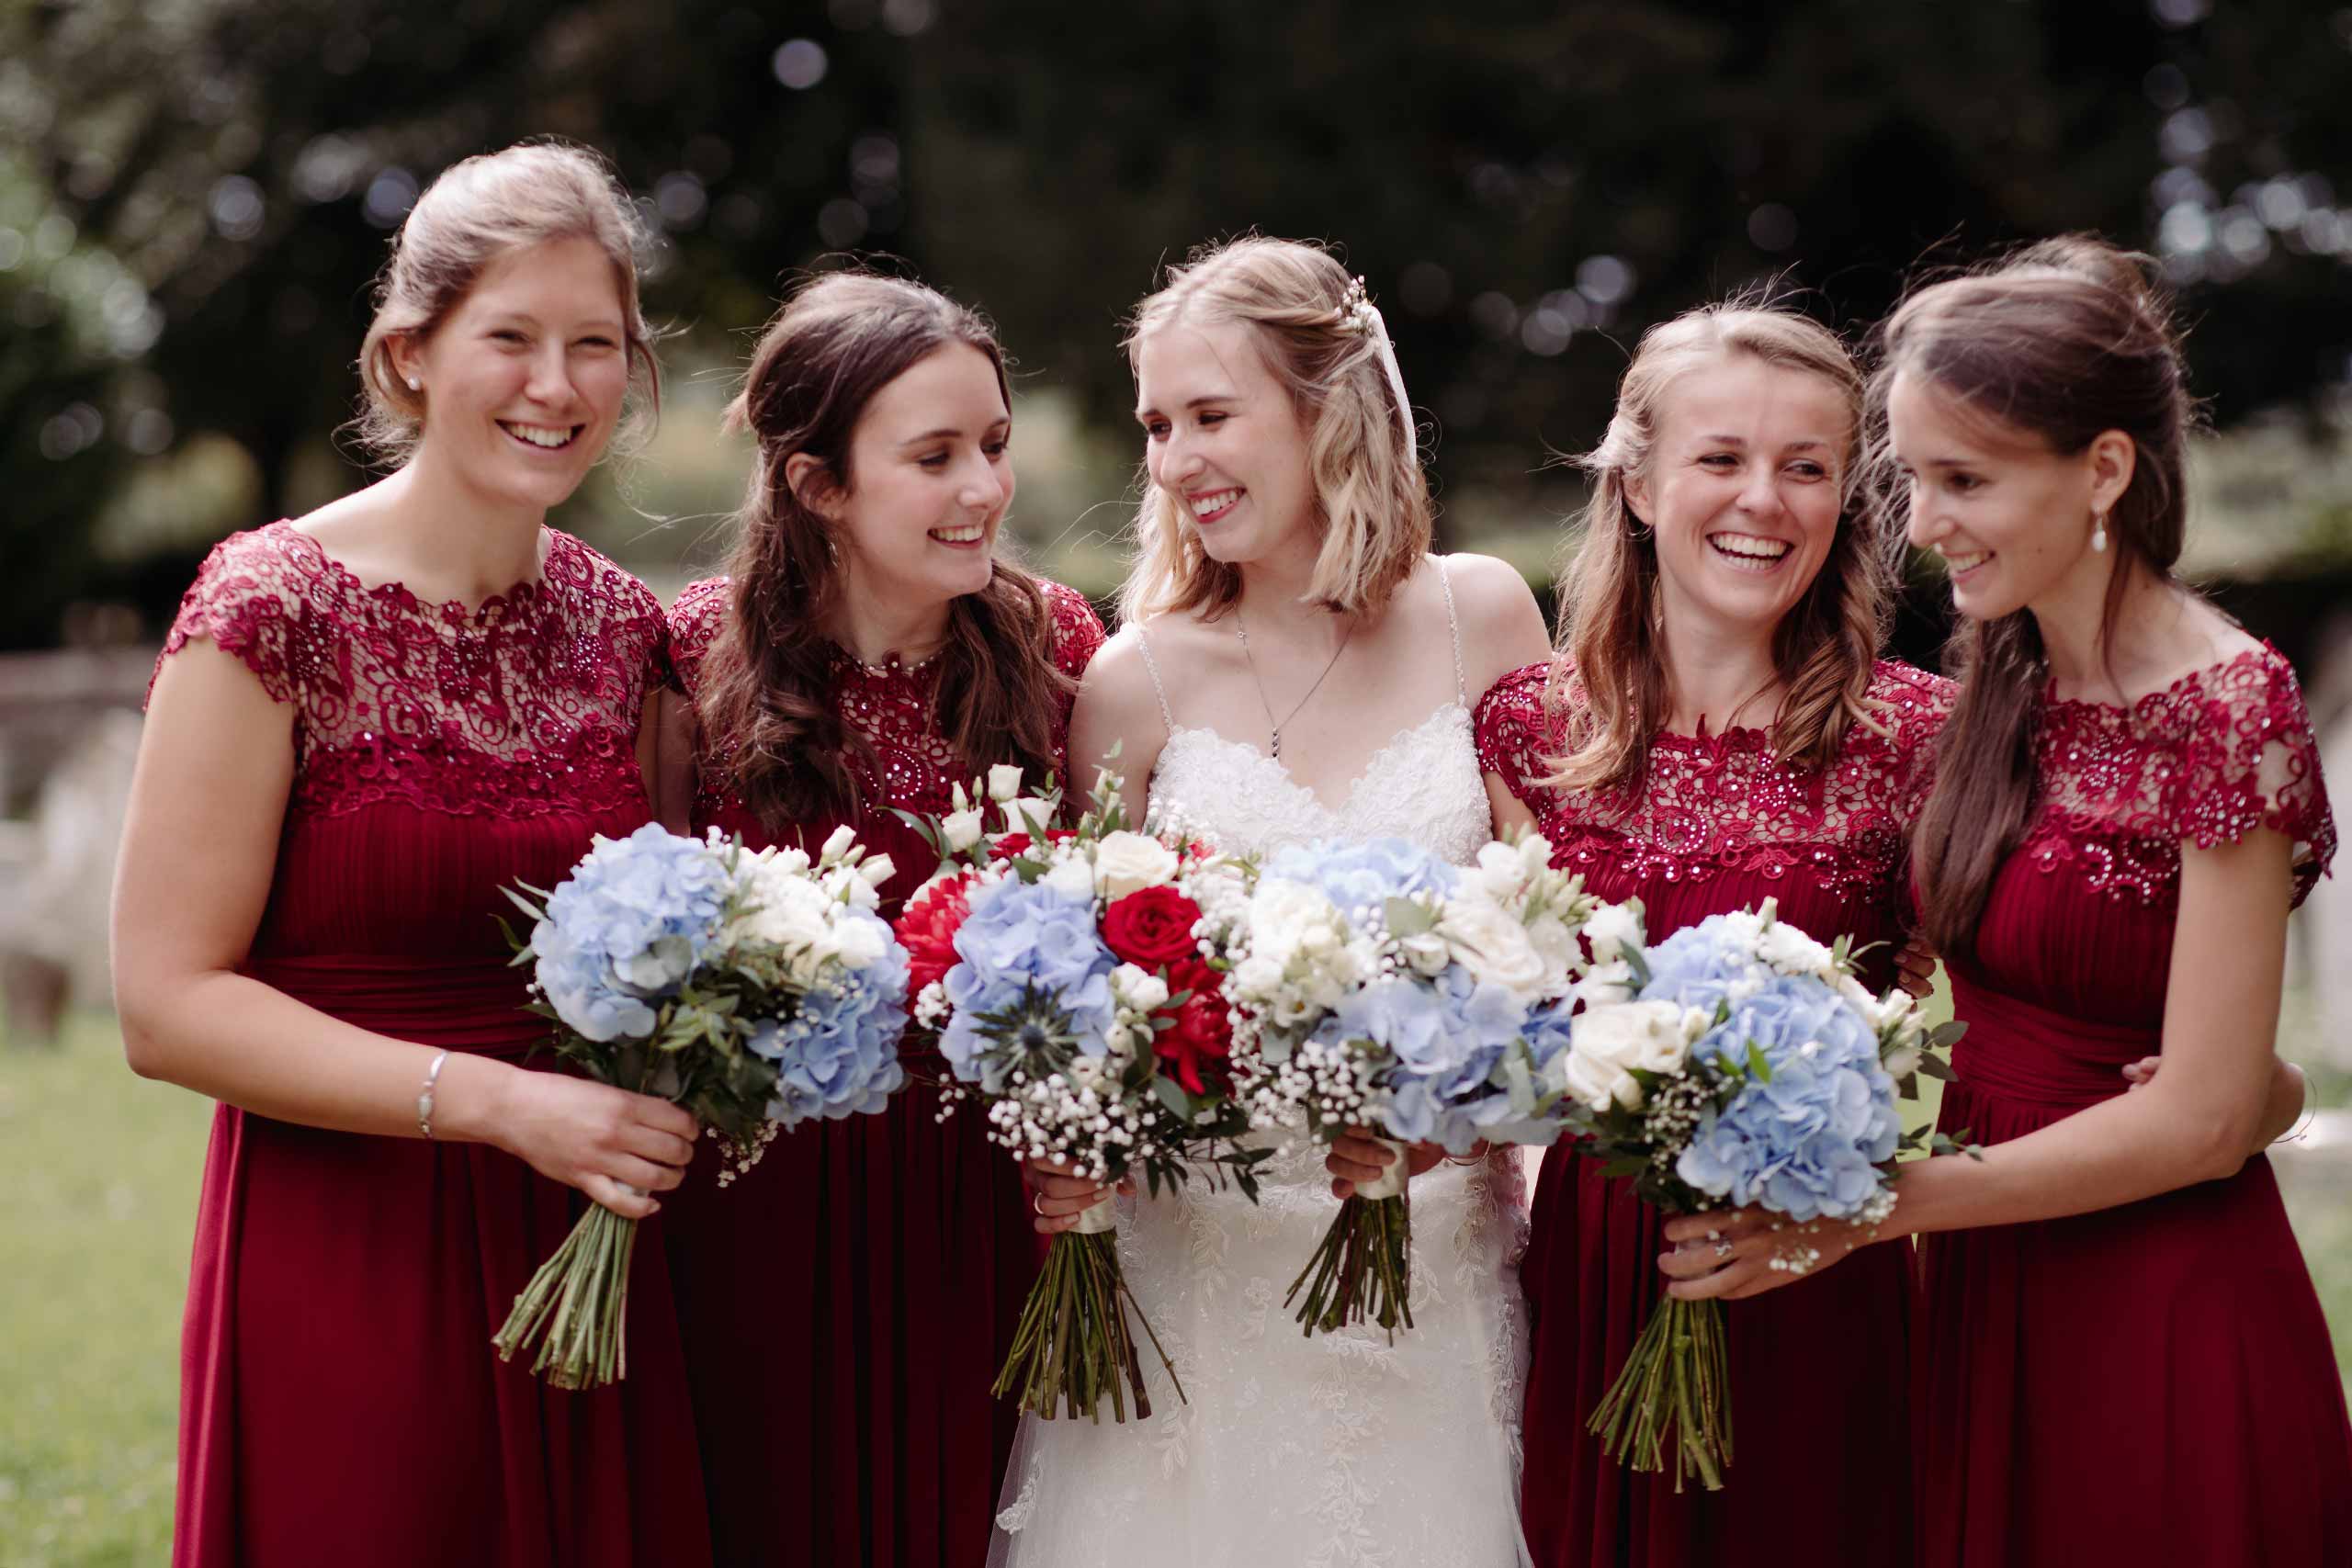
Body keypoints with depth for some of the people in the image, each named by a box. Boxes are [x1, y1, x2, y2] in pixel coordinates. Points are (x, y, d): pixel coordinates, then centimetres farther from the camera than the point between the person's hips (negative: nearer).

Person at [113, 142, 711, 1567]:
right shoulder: (275, 609, -10)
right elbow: (169, 1002, -14)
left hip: (592, 1271, 5)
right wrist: (498, 1100, -20)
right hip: (347, 1274, -5)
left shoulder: (622, 626, 7)